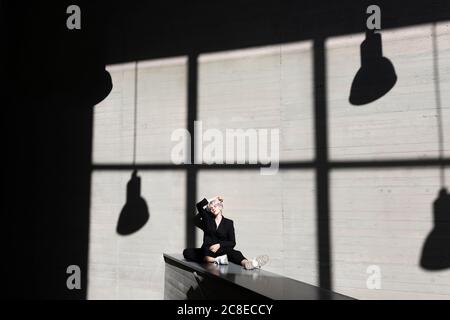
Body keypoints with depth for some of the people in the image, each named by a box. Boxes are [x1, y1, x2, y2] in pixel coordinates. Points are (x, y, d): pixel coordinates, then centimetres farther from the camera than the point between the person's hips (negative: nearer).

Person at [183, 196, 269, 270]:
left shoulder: (229, 223, 9)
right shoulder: (208, 219, 13)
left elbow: (232, 243, 3)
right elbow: (199, 206, 0)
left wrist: (219, 245, -14)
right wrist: (213, 199, 8)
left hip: (222, 250, -1)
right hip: (207, 251, 1)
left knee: (236, 253, -33)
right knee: (187, 252, -27)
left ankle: (247, 263, -66)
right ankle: (216, 260, -46)